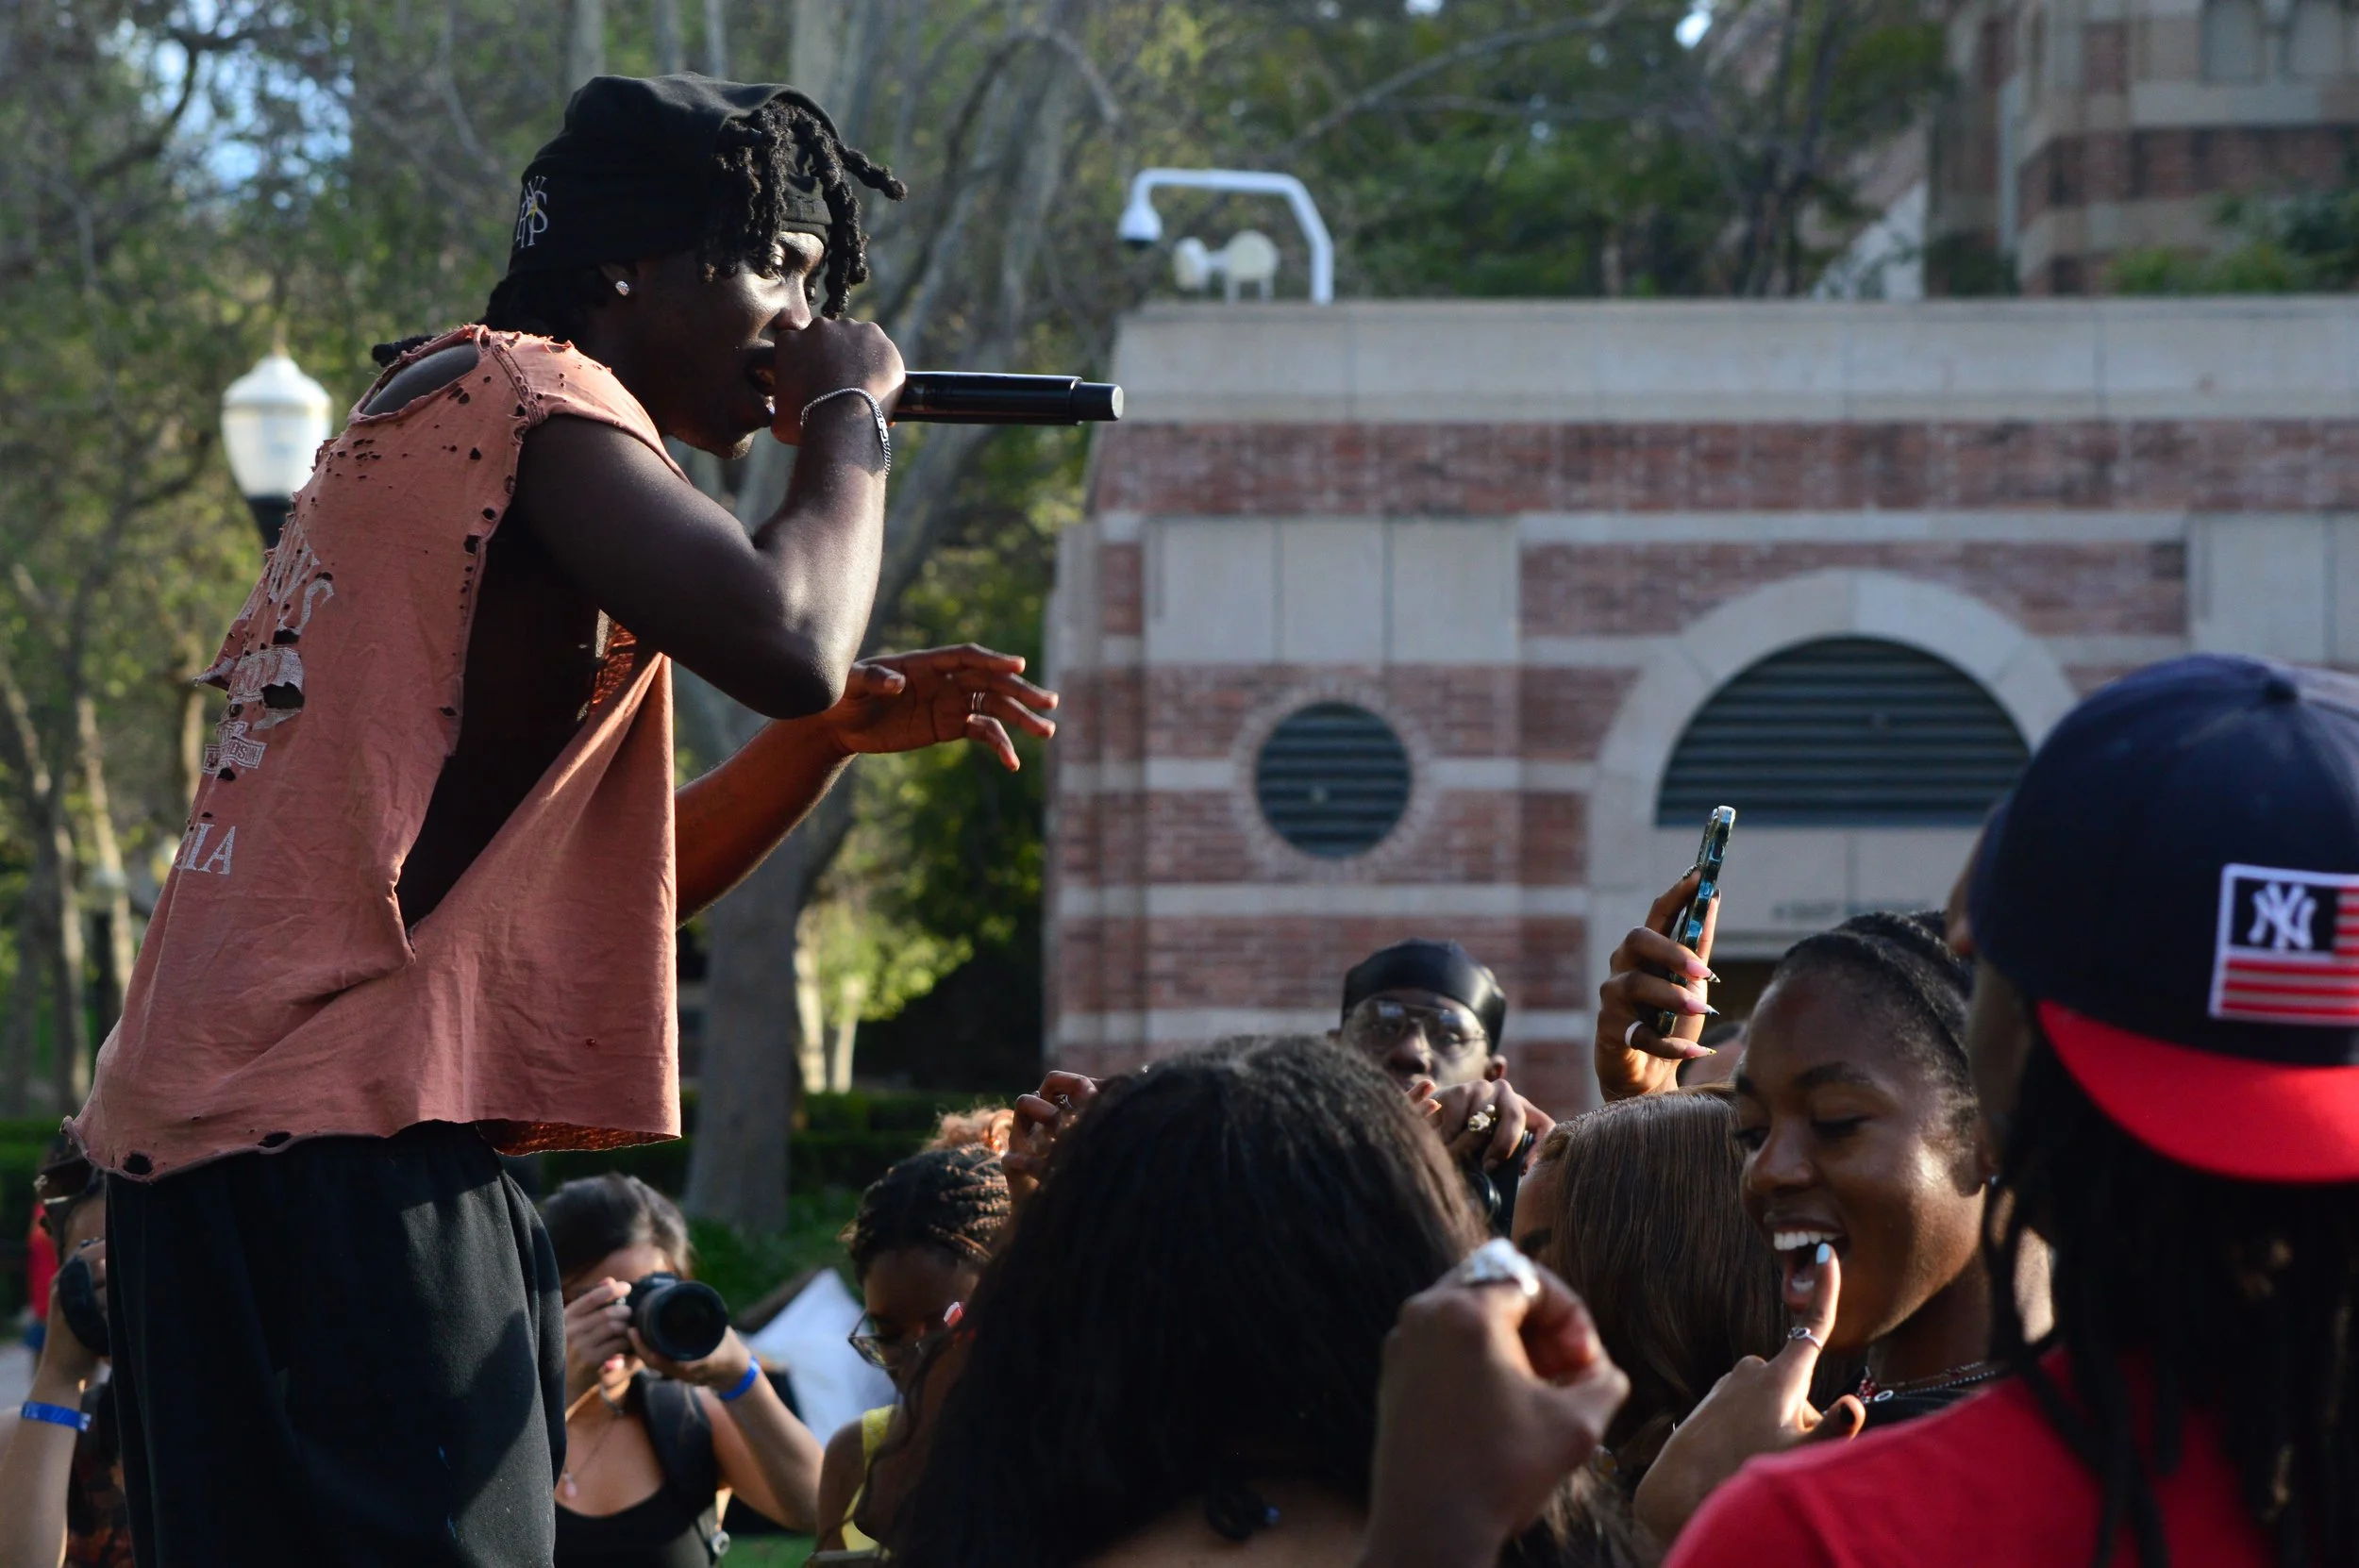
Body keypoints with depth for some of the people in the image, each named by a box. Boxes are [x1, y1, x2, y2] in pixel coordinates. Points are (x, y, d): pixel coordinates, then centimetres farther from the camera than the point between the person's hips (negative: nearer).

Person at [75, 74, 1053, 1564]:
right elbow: (784, 639, -21)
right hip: (345, 1140, -11)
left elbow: (617, 887, 30)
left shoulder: (438, 419, 28)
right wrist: (854, 414, -2)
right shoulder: (531, 394, -4)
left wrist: (847, 728, 16)